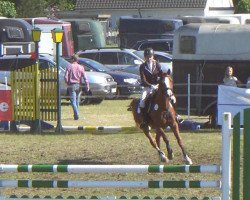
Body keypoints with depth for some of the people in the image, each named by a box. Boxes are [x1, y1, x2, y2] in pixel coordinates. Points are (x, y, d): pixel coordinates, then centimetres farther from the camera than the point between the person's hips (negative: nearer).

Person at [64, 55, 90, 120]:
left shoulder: (69, 67, -4)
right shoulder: (81, 67, 4)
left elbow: (66, 77, -7)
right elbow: (85, 77, -2)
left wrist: (67, 83, 9)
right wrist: (87, 85, -3)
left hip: (72, 85, -3)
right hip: (78, 85, 3)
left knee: (73, 101, -6)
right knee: (77, 100, 17)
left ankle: (76, 115, -20)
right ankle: (76, 114, 23)